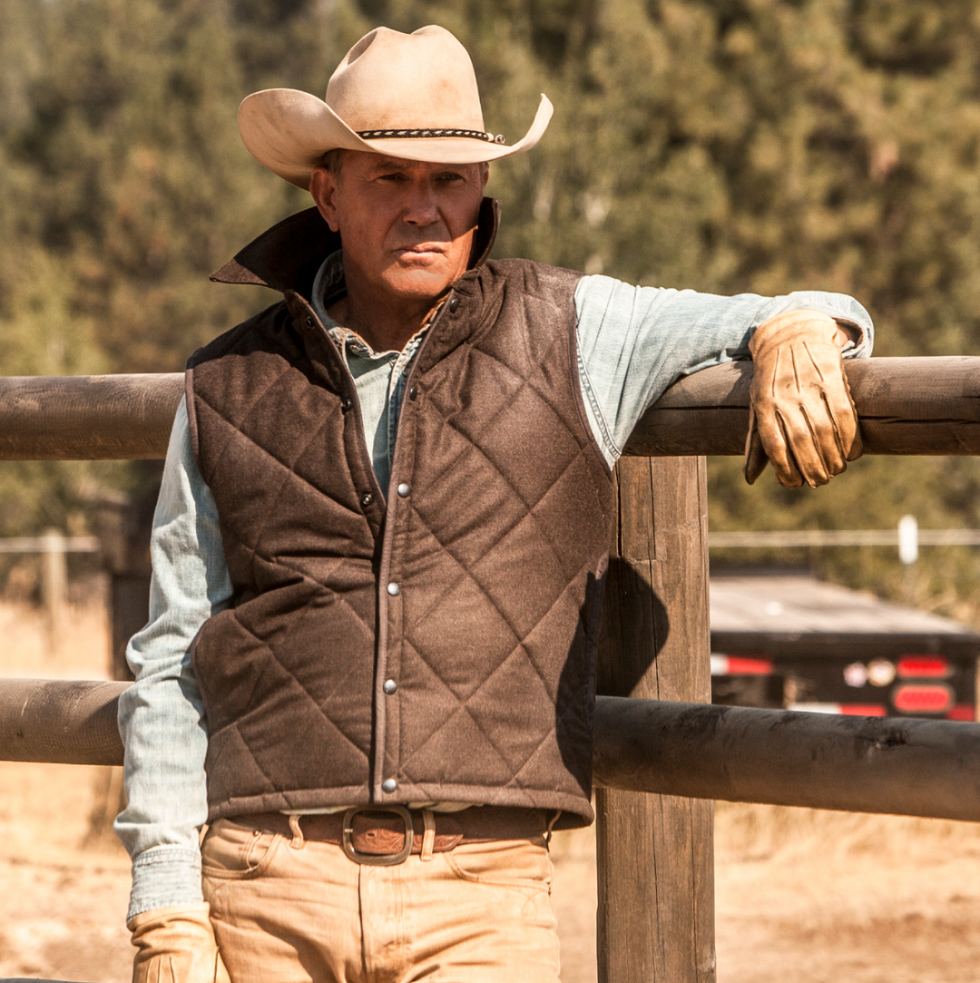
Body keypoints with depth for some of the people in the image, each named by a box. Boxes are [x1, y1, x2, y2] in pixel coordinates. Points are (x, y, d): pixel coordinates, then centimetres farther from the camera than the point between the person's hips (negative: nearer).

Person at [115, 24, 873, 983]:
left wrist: (796, 334, -17)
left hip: (480, 904, -1)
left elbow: (818, 319, 8)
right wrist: (164, 906, 4)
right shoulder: (228, 391, 9)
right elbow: (170, 663, 11)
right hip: (270, 895, 1)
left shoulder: (571, 335, 7)